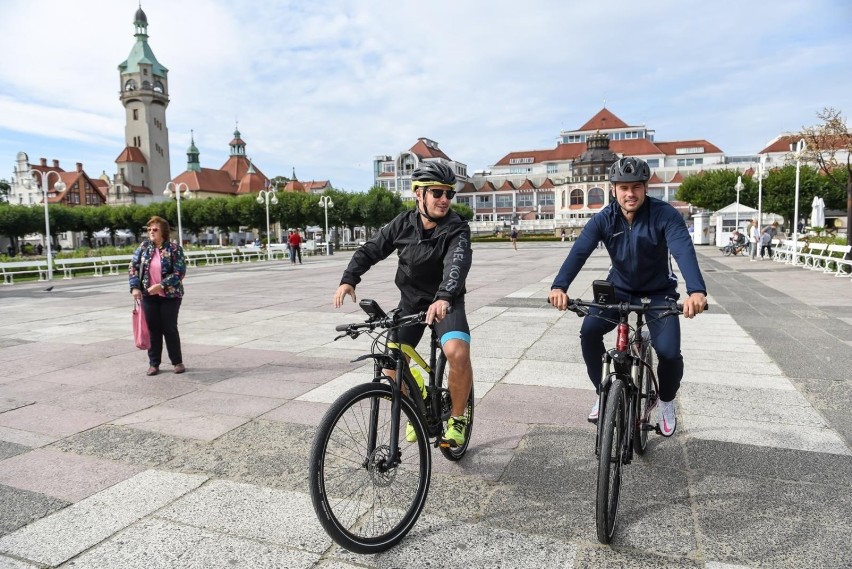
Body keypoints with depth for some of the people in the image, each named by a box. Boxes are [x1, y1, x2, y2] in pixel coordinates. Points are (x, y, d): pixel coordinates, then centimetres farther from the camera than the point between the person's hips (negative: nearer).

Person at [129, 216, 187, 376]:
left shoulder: (174, 249, -8)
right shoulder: (144, 247, 4)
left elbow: (180, 272, -14)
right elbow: (134, 267, 4)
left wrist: (161, 285, -20)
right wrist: (135, 287, -8)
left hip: (170, 296, -3)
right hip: (149, 296, 3)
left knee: (170, 329, 2)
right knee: (153, 329, 7)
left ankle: (177, 362, 14)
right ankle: (153, 363, 17)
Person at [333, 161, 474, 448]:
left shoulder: (457, 229, -18)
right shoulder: (403, 223, -7)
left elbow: (457, 264, -36)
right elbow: (370, 249, -1)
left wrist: (443, 298, -55)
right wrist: (349, 279, -17)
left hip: (445, 303, -3)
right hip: (410, 300, 4)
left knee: (458, 353, -28)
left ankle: (458, 417, -2)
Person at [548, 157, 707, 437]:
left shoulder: (664, 214, -21)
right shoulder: (604, 219, -14)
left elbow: (684, 250, -36)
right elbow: (579, 251, -28)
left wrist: (696, 291, -56)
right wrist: (559, 286, -46)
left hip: (658, 292, -2)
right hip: (619, 290, 2)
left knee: (669, 353, -19)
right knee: (589, 331, -22)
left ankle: (666, 400, 16)